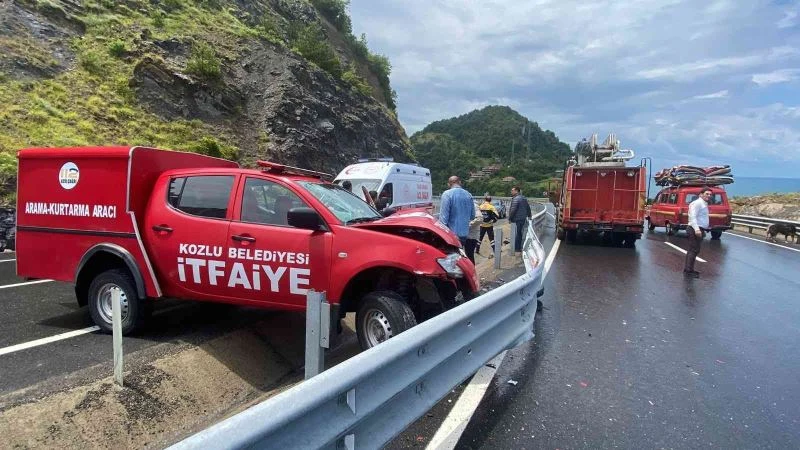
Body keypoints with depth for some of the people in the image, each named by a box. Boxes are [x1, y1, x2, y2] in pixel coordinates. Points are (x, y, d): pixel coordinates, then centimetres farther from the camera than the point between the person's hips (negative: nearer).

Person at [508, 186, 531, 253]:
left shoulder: (516, 199, -16)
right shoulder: (524, 198, 13)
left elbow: (513, 210, -20)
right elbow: (528, 207, 22)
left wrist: (510, 218, -12)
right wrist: (529, 215, 34)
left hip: (517, 219, -9)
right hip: (523, 218, 9)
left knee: (517, 233, -3)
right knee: (520, 233, 15)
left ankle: (517, 248, 1)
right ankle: (519, 247, 21)